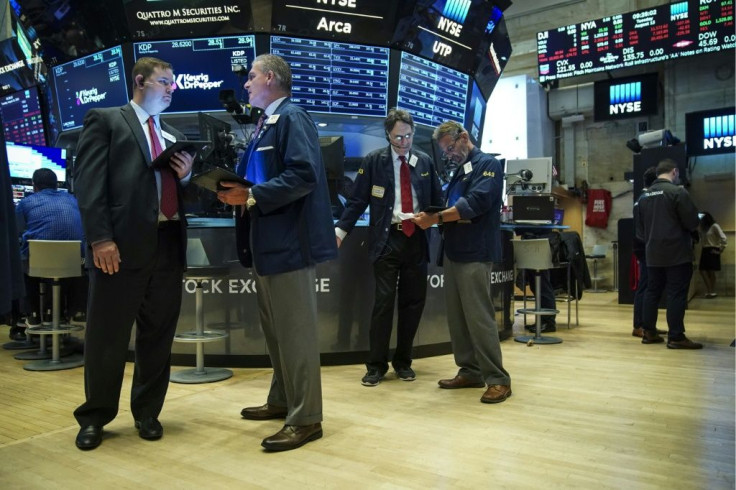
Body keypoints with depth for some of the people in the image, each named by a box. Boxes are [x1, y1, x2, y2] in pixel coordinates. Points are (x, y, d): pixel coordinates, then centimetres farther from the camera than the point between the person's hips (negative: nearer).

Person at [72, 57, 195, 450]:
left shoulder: (174, 137, 23)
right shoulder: (105, 120, 6)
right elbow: (88, 181, -6)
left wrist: (187, 175, 1)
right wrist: (100, 238, -16)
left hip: (169, 243, 5)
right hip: (122, 244, -5)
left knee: (158, 334, 10)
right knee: (107, 334, 4)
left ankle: (147, 412, 25)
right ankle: (95, 416, 22)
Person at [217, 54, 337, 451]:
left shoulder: (293, 117, -10)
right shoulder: (265, 124, 19)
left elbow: (303, 174, -22)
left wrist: (252, 196, -22)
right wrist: (238, 190, 3)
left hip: (289, 240, -11)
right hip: (267, 240, 11)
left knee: (295, 331, -4)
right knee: (275, 329, 19)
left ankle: (306, 418, 6)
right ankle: (282, 400, 33)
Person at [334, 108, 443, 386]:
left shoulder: (424, 161, 11)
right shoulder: (374, 161, 2)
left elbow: (437, 199, 12)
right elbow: (358, 200, -1)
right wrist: (340, 230, -10)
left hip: (416, 239, 4)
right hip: (387, 239, -3)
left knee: (414, 301, 8)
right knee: (384, 301, -4)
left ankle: (403, 362, 23)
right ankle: (376, 365, 8)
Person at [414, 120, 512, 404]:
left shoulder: (488, 164, -4)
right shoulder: (459, 172, 22)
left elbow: (476, 203, -18)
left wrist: (436, 218, -17)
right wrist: (435, 219, -3)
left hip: (475, 253, -8)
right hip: (453, 252, 9)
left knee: (479, 317, -8)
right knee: (457, 317, 9)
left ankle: (498, 379, 0)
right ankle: (470, 371, 19)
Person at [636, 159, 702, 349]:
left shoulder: (644, 196, 11)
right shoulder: (677, 192, -11)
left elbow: (639, 228, 15)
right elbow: (692, 223, -12)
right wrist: (692, 226, 9)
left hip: (653, 254, 7)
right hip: (677, 253, -7)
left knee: (652, 292, 11)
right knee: (676, 294, -4)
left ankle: (649, 333, 16)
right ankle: (676, 337, -2)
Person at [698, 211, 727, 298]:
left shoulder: (714, 226, -5)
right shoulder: (703, 228, 17)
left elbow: (723, 239, -11)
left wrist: (720, 250, -10)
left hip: (712, 251, -7)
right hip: (704, 251, 7)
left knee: (711, 271, -6)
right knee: (702, 270, -3)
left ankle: (712, 292, -1)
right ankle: (709, 291, 0)